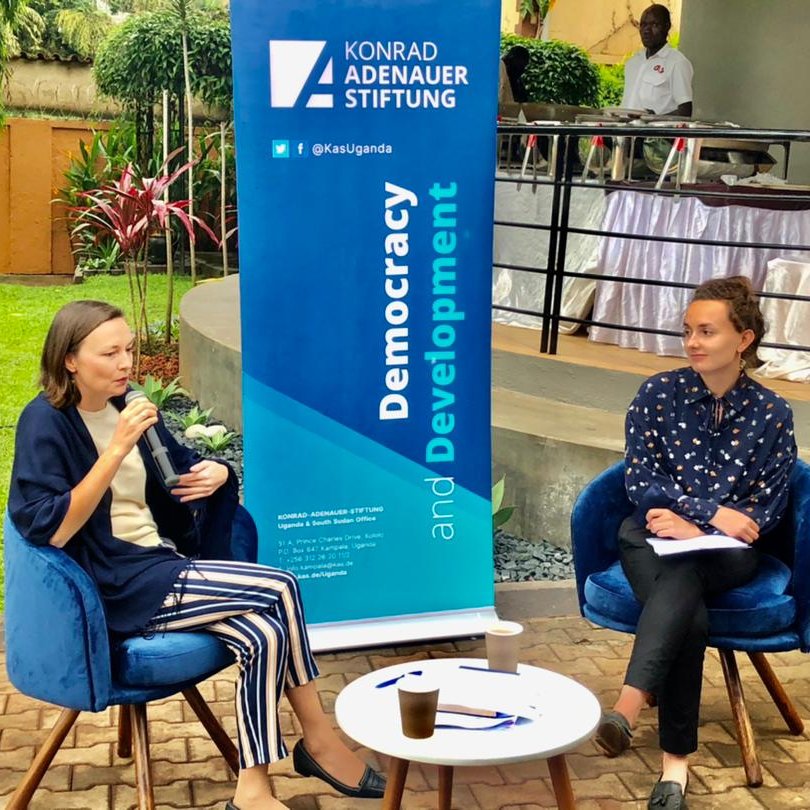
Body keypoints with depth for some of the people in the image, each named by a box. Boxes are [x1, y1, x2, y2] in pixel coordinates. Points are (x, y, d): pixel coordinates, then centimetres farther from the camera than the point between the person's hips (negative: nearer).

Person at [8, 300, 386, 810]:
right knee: (280, 588, -18)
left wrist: (215, 473, -3)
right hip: (117, 589, -7)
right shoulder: (45, 422, -11)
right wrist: (117, 450, -26)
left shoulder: (124, 405, 10)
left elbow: (183, 467, 23)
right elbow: (51, 531, -21)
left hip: (160, 569, 7)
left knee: (264, 633, -18)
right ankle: (320, 740, -5)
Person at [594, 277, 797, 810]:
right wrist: (714, 512, -14)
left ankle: (629, 705, -52)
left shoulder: (772, 415, 2)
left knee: (682, 568, -38)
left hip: (726, 549, -1)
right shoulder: (659, 394, 3)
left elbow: (767, 509, -1)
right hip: (653, 536, 1)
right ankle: (675, 763, -34)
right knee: (689, 617, -32)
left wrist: (695, 528, -15)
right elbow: (640, 480, -2)